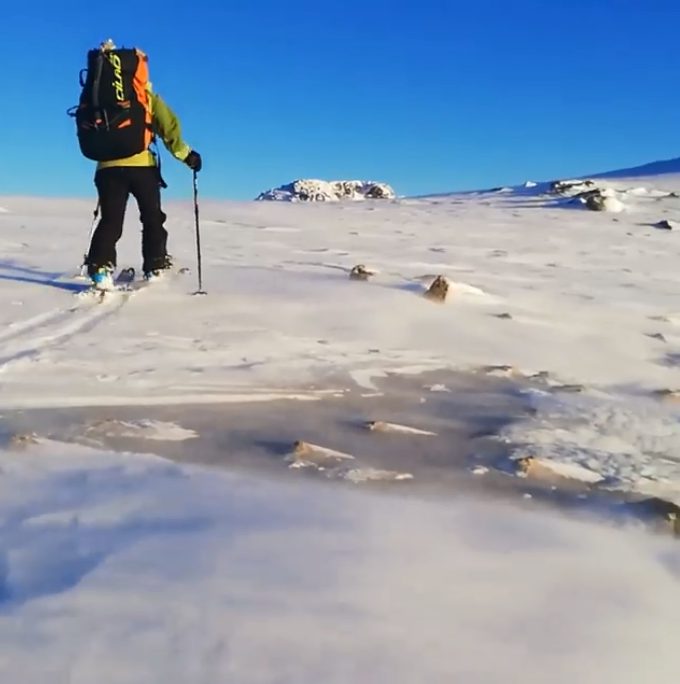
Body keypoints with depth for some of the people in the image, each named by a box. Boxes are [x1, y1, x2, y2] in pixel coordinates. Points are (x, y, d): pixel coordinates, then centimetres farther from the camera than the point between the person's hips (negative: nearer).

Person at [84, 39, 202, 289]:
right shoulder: (148, 96, 3)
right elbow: (168, 126, -3)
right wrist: (186, 154, 4)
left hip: (108, 166, 2)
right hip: (141, 165, -2)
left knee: (110, 221, 4)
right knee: (152, 218, 12)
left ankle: (100, 268, -10)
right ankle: (155, 266, 8)